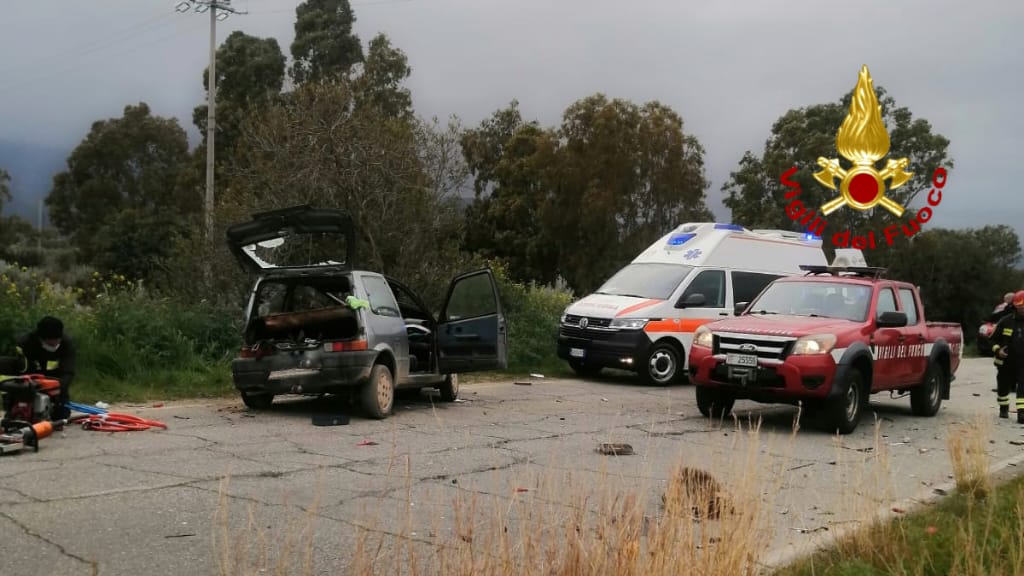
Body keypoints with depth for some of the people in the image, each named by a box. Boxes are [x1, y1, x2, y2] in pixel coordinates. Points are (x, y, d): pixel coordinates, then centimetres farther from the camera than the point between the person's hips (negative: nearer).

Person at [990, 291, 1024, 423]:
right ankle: (1004, 409, 36)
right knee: (1003, 387, 15)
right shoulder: (1005, 321, -1)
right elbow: (995, 338, 7)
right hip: (1006, 362, 1)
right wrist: (997, 349, -11)